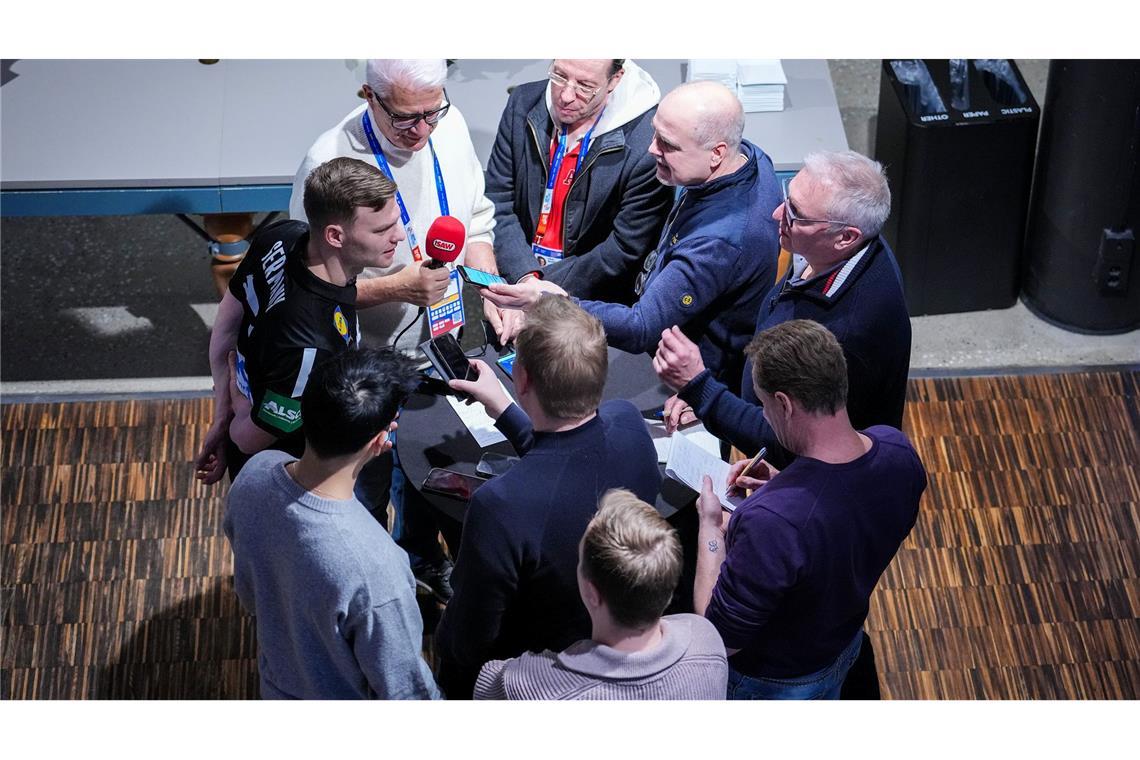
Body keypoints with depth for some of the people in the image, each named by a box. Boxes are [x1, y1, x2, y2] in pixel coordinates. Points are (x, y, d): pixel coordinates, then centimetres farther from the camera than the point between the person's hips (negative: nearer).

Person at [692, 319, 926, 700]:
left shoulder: (772, 519, -46)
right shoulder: (897, 450, -23)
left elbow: (721, 635, -31)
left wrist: (710, 526, -22)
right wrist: (782, 485, -8)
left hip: (770, 683, -6)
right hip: (845, 646, 6)